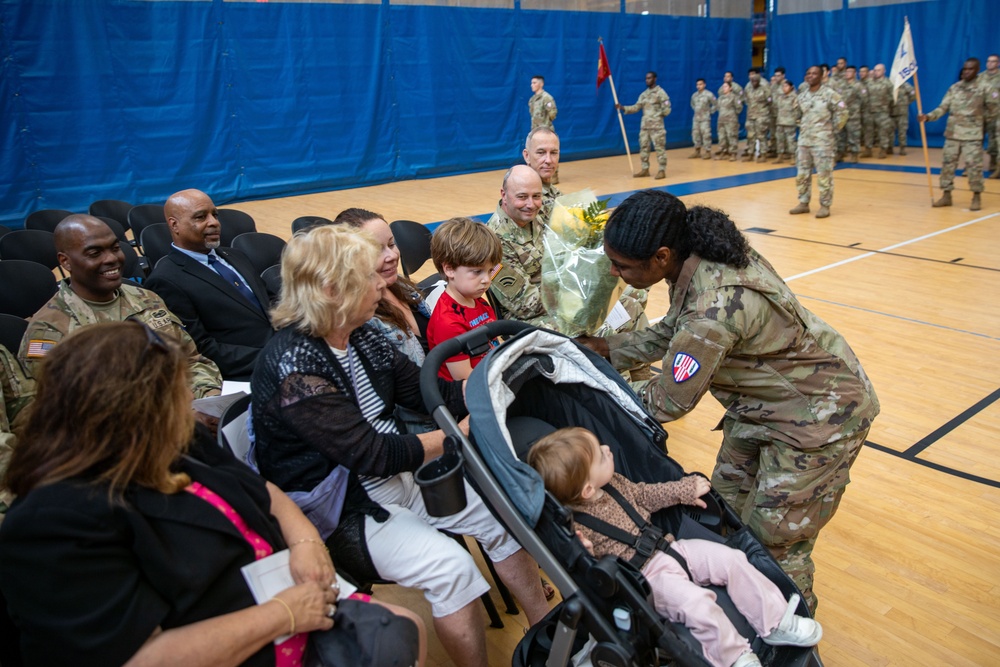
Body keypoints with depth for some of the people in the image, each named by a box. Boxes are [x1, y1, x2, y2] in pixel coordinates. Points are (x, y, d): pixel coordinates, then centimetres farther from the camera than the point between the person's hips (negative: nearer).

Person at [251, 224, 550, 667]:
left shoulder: (359, 336, 0)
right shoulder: (294, 365, -26)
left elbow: (426, 392, 5)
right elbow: (371, 454, -26)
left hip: (397, 477, 9)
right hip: (343, 509, -8)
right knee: (450, 566, -25)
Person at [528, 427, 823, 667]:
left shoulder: (612, 483, 2)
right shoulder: (573, 526, -23)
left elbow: (644, 495, 19)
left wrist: (683, 490, 20)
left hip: (667, 548, 8)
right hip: (645, 577, -8)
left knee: (732, 559, 0)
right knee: (697, 603, -27)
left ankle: (775, 622, 12)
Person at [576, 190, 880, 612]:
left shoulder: (713, 307, -38)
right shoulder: (701, 256, -11)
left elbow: (670, 402, -24)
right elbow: (672, 332, 8)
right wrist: (607, 348, 1)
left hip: (820, 414, -9)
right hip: (767, 400, 9)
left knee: (772, 538, 4)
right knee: (728, 503, 18)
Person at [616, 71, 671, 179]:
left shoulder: (660, 92, -7)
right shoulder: (644, 94, 14)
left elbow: (667, 109, -9)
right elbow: (636, 107, 10)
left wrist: (658, 115, -6)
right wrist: (623, 108, 0)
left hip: (656, 125, -7)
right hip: (645, 125, 7)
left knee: (659, 147, -5)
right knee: (643, 147, 9)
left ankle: (662, 170, -1)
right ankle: (645, 169, 19)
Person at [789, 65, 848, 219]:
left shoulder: (829, 94, -8)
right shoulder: (802, 96, 10)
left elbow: (842, 112, -5)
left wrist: (834, 129, -4)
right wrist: (801, 125, 12)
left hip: (823, 141, -6)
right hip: (804, 140, 6)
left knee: (824, 174, -3)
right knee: (802, 173, 9)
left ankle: (825, 206, 3)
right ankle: (803, 203, 19)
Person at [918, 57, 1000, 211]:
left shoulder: (983, 89, -4)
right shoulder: (954, 88, 6)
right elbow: (943, 107, 1)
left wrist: (980, 116, 4)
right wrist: (928, 116, -13)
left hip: (972, 135, -4)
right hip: (953, 133, 4)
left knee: (974, 165, -4)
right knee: (947, 163, 6)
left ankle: (976, 197, 6)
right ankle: (946, 195, 15)